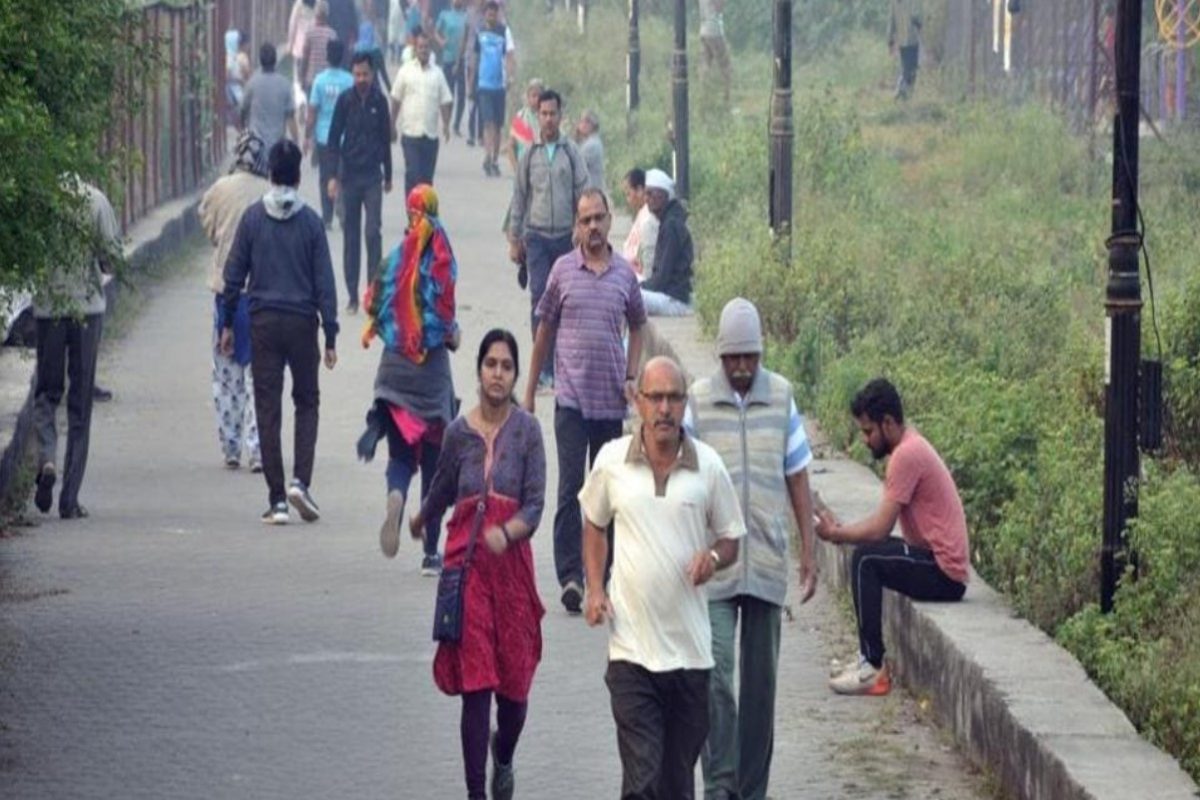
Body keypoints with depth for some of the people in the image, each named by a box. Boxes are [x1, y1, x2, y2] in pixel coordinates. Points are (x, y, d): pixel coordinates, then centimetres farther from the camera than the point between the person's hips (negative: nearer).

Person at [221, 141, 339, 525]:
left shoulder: (253, 217, -1)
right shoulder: (310, 221, -3)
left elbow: (234, 274, 1)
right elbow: (324, 281, -2)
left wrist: (228, 324, 11)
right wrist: (330, 336, 2)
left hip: (263, 322, 0)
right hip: (302, 321, 0)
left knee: (268, 410, 3)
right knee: (307, 402, 14)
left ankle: (277, 500, 1)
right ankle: (300, 481, -5)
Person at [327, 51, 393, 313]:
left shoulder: (379, 101, 1)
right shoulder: (345, 100, -3)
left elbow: (385, 140, 10)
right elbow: (334, 139, -2)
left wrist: (388, 176, 15)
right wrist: (334, 176, -9)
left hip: (372, 176, 0)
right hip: (349, 175, 0)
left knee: (373, 233, -7)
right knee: (350, 235, 4)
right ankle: (353, 295, 9)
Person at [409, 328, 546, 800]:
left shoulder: (526, 430, -3)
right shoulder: (460, 432, 1)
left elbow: (535, 506, -8)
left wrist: (507, 533, -27)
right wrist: (419, 522, 37)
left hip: (512, 562, 0)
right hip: (467, 562, 0)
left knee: (514, 682, 9)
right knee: (475, 686, -5)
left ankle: (503, 760, 40)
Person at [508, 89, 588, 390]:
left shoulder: (571, 152, 3)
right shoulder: (530, 155, 4)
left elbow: (583, 193, 4)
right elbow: (519, 198, 9)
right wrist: (514, 239, 7)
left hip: (566, 235, 0)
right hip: (537, 235, 0)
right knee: (540, 297, -8)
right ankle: (544, 366, -9)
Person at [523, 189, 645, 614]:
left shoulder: (625, 273, 6)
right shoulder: (563, 270, 1)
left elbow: (637, 327, 18)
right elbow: (545, 329, 9)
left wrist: (631, 378, 5)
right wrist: (530, 391, 10)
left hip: (612, 400, 2)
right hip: (571, 396, -2)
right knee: (570, 486, -9)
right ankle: (570, 575, -12)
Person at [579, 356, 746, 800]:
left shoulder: (708, 466, 1)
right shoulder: (612, 460, 1)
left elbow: (731, 539, 11)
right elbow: (594, 524, 18)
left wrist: (714, 557, -12)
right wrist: (595, 588, 5)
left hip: (691, 646, 1)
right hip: (631, 648, -1)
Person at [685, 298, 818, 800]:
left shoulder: (781, 397, 4)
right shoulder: (698, 401, -2)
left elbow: (797, 479, 9)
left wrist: (808, 552, 7)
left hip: (768, 564, 2)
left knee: (761, 680, 8)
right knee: (716, 675, -12)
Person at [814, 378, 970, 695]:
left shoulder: (907, 455, -17)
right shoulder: (911, 446, 15)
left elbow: (880, 529, -17)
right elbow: (882, 523, 17)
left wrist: (835, 533, -3)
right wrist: (841, 528, 6)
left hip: (944, 574, -11)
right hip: (941, 566, 11)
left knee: (866, 559, -19)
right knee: (867, 558, 19)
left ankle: (873, 667, -17)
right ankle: (869, 658, 15)